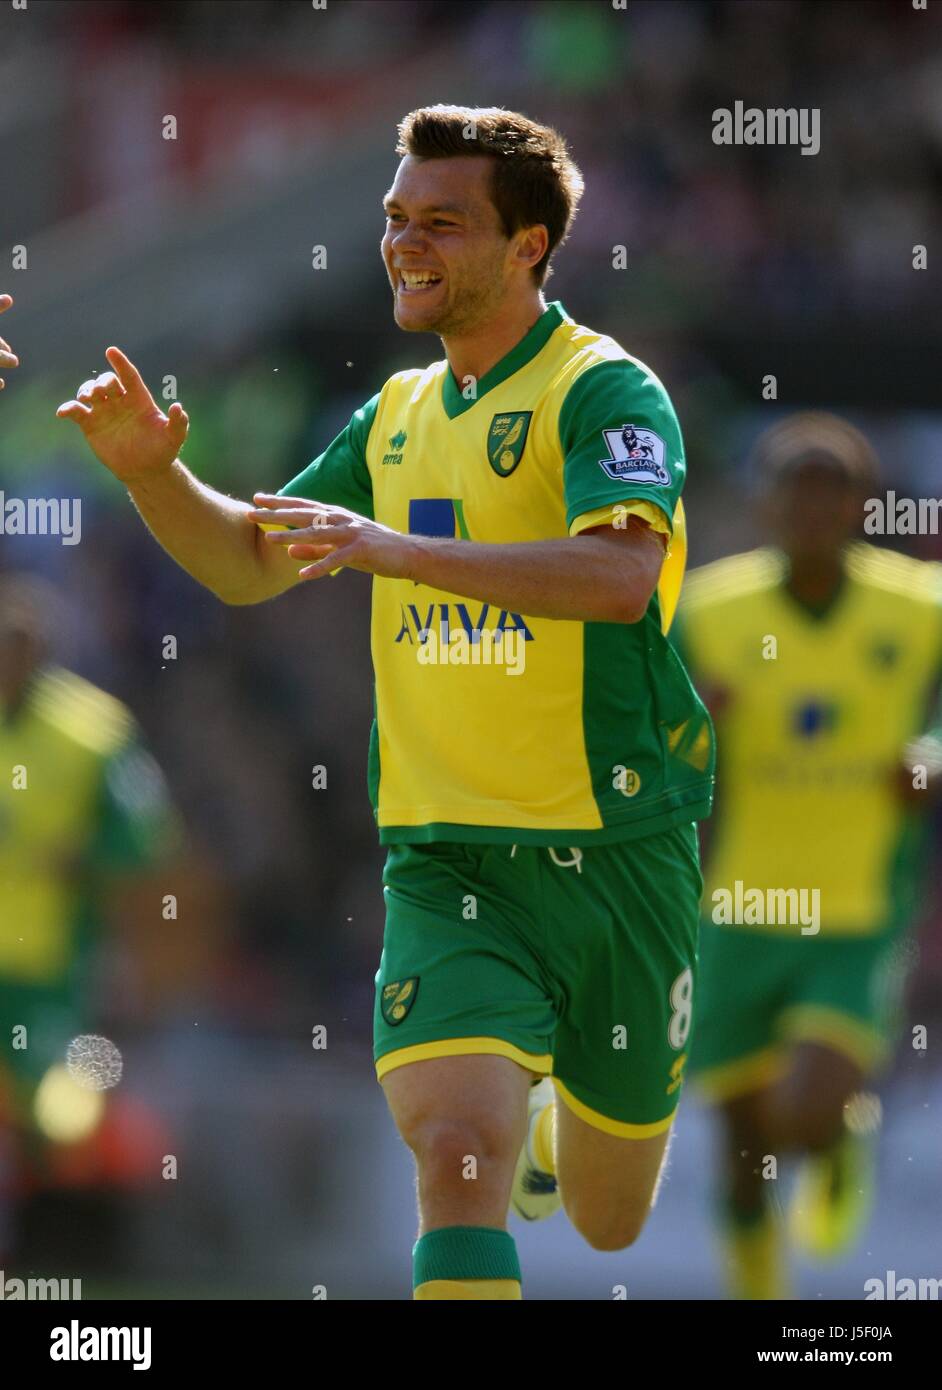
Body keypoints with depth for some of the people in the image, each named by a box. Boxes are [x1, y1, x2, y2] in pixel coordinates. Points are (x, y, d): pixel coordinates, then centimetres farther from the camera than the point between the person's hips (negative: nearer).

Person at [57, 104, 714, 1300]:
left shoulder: (603, 391, -10)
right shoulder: (398, 415, 10)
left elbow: (619, 575, -28)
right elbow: (248, 566, 18)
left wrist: (400, 550, -36)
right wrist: (152, 470, -2)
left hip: (614, 855, -3)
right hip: (445, 862, 3)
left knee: (607, 1224, 17)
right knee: (455, 1161, -25)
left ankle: (558, 1115, 50)